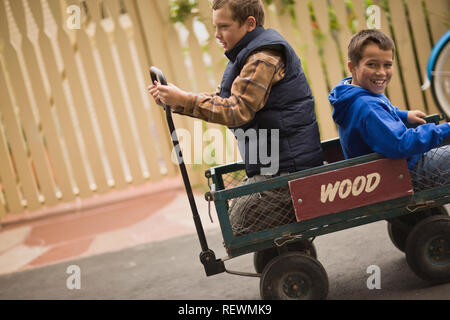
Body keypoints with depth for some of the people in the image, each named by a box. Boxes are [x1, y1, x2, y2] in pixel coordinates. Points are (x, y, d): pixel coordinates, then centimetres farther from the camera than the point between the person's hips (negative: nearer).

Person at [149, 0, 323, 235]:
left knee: (237, 233, -10)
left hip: (286, 169, -11)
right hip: (270, 167, 11)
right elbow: (222, 100, 19)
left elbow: (237, 111, -23)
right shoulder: (251, 55, 17)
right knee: (232, 215, 14)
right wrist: (174, 101, 8)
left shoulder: (264, 58, -16)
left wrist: (183, 100, -21)